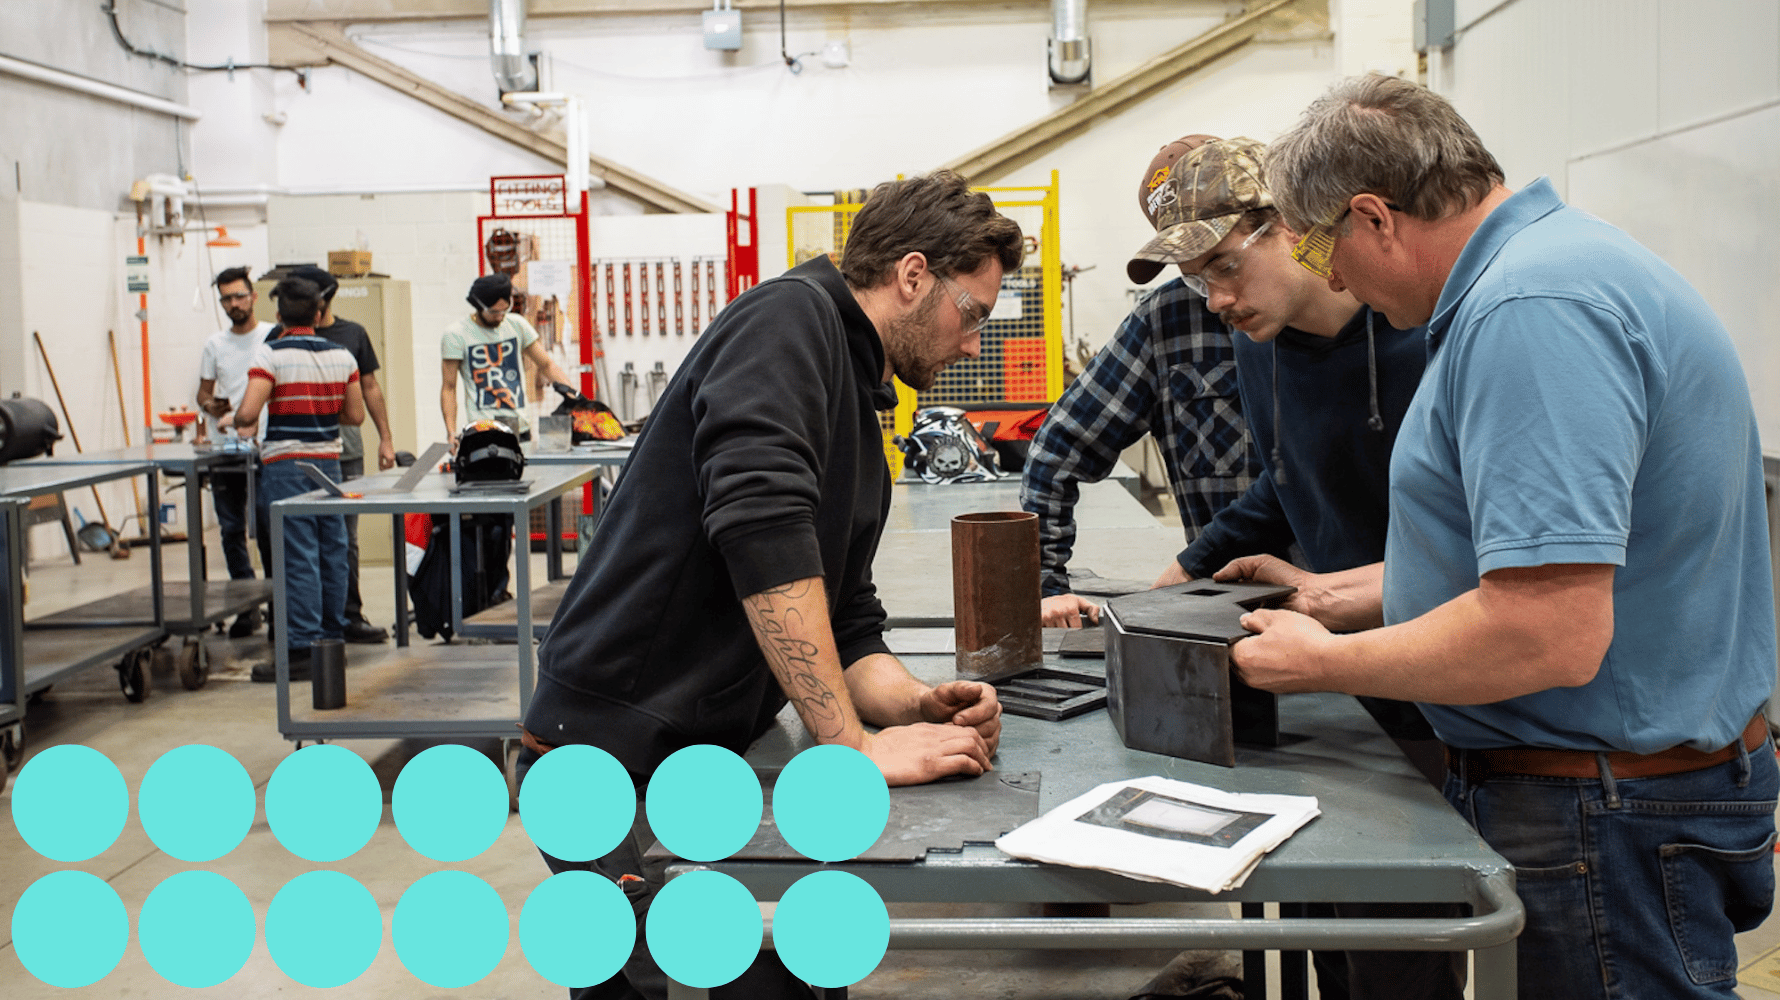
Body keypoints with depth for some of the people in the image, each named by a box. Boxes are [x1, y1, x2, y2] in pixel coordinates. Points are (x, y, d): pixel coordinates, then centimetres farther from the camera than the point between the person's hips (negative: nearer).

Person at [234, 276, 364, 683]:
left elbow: (248, 413, -18)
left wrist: (237, 421, 4)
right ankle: (332, 638, 21)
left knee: (298, 558, -5)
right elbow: (355, 415, 9)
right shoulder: (341, 356, 5)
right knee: (331, 552, 12)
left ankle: (301, 651, -4)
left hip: (286, 465, -5)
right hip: (328, 462, 5)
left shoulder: (270, 354, -10)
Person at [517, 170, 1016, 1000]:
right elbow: (762, 527, -25)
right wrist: (854, 748, -22)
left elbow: (847, 631, 17)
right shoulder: (790, 317, -10)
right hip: (615, 762, -9)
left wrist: (918, 704, -4)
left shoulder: (860, 421, 18)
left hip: (702, 759, 9)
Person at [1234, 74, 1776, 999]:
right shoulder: (1555, 258, 11)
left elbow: (1547, 634, -31)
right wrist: (1334, 594, 20)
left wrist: (1321, 662, -16)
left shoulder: (1531, 310, -24)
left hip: (1608, 825, -10)